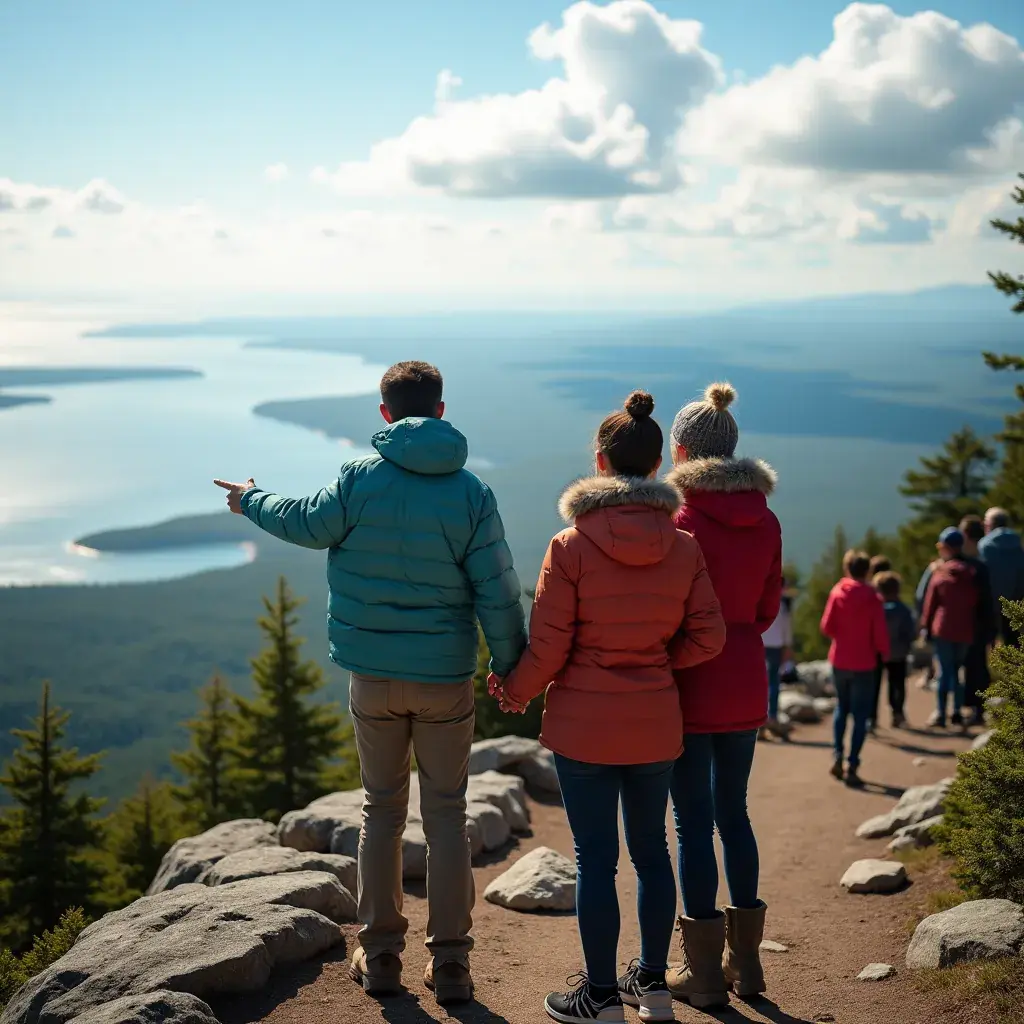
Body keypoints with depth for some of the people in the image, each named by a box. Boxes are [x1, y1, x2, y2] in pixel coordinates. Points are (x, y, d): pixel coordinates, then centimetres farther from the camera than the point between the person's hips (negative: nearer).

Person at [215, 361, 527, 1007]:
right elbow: (497, 591, -7)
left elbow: (308, 523, 4)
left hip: (374, 677, 0)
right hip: (447, 679, 0)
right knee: (447, 816, 9)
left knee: (383, 811, 14)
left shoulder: (362, 477, -9)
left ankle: (381, 955, 20)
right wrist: (513, 665, 5)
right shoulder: (472, 492, -7)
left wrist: (251, 501, 23)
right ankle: (450, 963, 12)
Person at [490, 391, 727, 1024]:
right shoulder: (683, 547, -2)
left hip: (584, 723, -4)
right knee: (651, 847, 16)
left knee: (595, 856, 4)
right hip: (657, 723, 4)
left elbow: (548, 645, -11)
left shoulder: (571, 545, -12)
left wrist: (516, 692, 7)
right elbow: (708, 637, -1)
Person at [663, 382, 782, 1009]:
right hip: (746, 685, 6)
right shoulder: (766, 522, 4)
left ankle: (704, 970, 7)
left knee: (694, 821, 1)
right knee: (733, 812, 16)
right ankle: (745, 959, 22)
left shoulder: (681, 517, -13)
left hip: (692, 685, -6)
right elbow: (768, 608, 10)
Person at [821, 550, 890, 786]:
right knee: (860, 715, 4)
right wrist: (884, 653, 8)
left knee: (842, 707, 21)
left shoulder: (837, 592, -5)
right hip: (864, 663, -3)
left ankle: (837, 755, 8)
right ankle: (852, 766, 0)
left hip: (839, 660, 3)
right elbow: (880, 632, -11)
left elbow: (826, 626, -6)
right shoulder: (872, 598, -11)